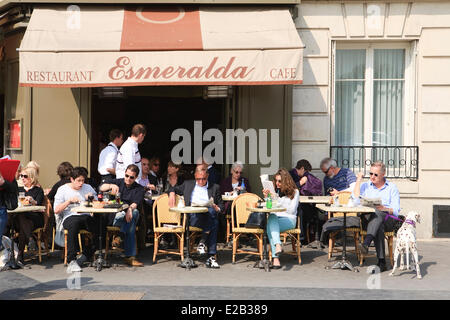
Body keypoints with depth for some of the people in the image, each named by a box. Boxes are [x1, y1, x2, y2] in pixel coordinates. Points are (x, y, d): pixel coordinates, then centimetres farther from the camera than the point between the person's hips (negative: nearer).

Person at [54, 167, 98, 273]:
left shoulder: (88, 188, 20)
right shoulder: (63, 189, 10)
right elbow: (56, 210, 1)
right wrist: (69, 201, -9)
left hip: (86, 216, 3)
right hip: (69, 217, -3)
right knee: (74, 224, -40)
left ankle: (85, 255, -14)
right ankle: (71, 261, -38)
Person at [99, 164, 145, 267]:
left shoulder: (139, 189, 12)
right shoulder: (118, 182, 15)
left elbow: (136, 203, -9)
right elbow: (101, 188, -3)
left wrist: (130, 208, -33)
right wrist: (111, 185, -25)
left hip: (129, 216, 1)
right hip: (115, 217, -1)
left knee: (135, 212, -35)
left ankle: (121, 235, -40)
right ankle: (130, 256, -37)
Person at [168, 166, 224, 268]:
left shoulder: (215, 187, 21)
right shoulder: (188, 184, 23)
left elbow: (221, 206, 19)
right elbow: (173, 189, 31)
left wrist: (217, 209, -6)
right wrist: (172, 194, 7)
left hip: (209, 215, 1)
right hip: (192, 217, -1)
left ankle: (203, 242, -32)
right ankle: (211, 256, -31)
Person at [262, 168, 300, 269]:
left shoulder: (294, 192, 6)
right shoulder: (274, 190, 17)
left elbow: (292, 210, -2)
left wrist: (279, 201, -7)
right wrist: (266, 197, -2)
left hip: (289, 219, -3)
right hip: (274, 218, 3)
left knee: (270, 226, -35)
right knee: (271, 217, -36)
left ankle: (275, 257, -43)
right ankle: (278, 245, -51)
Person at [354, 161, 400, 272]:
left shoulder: (392, 187, 15)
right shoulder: (365, 186, 20)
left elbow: (396, 210, 4)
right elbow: (356, 200, -1)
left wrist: (385, 209, -18)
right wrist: (358, 180, 4)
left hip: (387, 219, -1)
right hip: (367, 218, 1)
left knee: (377, 214, -37)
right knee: (378, 225, -35)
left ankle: (366, 244, -57)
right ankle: (381, 261, -44)